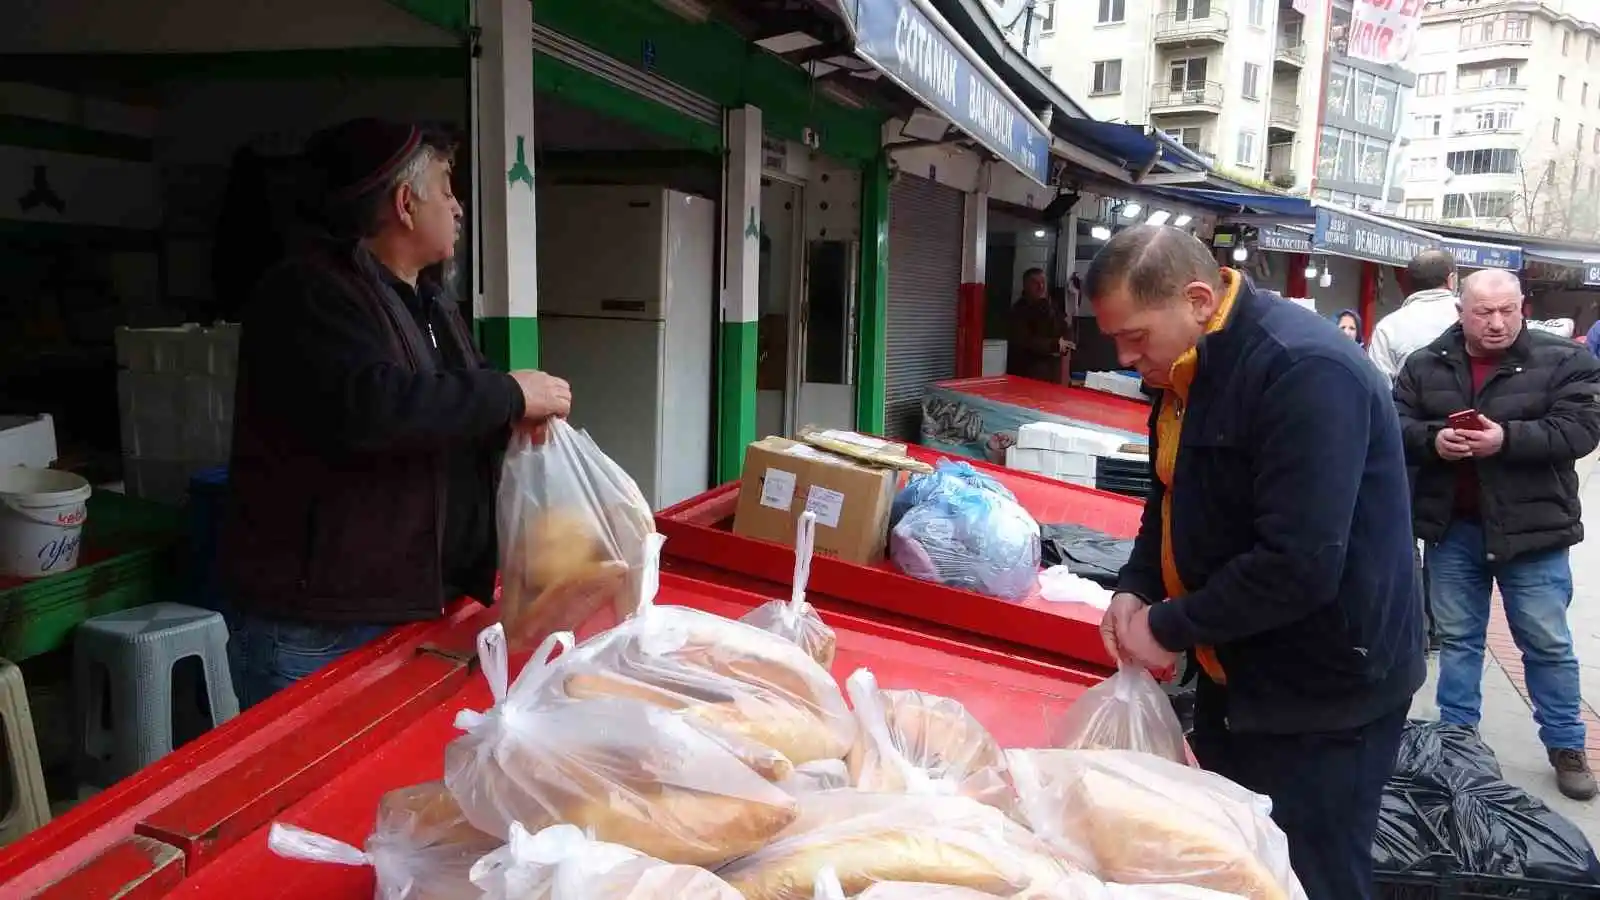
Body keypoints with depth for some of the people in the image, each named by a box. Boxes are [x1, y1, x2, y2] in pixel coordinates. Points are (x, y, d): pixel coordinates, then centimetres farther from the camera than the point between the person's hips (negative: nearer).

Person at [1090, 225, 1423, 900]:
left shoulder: (1304, 372, -26)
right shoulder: (1191, 366, 4)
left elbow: (1299, 564, -31)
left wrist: (1169, 628, -20)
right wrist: (1134, 588, -2)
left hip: (1323, 696, -9)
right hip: (1234, 673, 9)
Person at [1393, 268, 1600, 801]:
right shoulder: (1425, 364, 2)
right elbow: (1395, 426, -1)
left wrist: (1507, 439, -25)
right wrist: (1433, 440, -21)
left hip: (1530, 527, -2)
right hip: (1452, 526, 2)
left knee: (1548, 644, 9)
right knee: (1457, 639, 13)